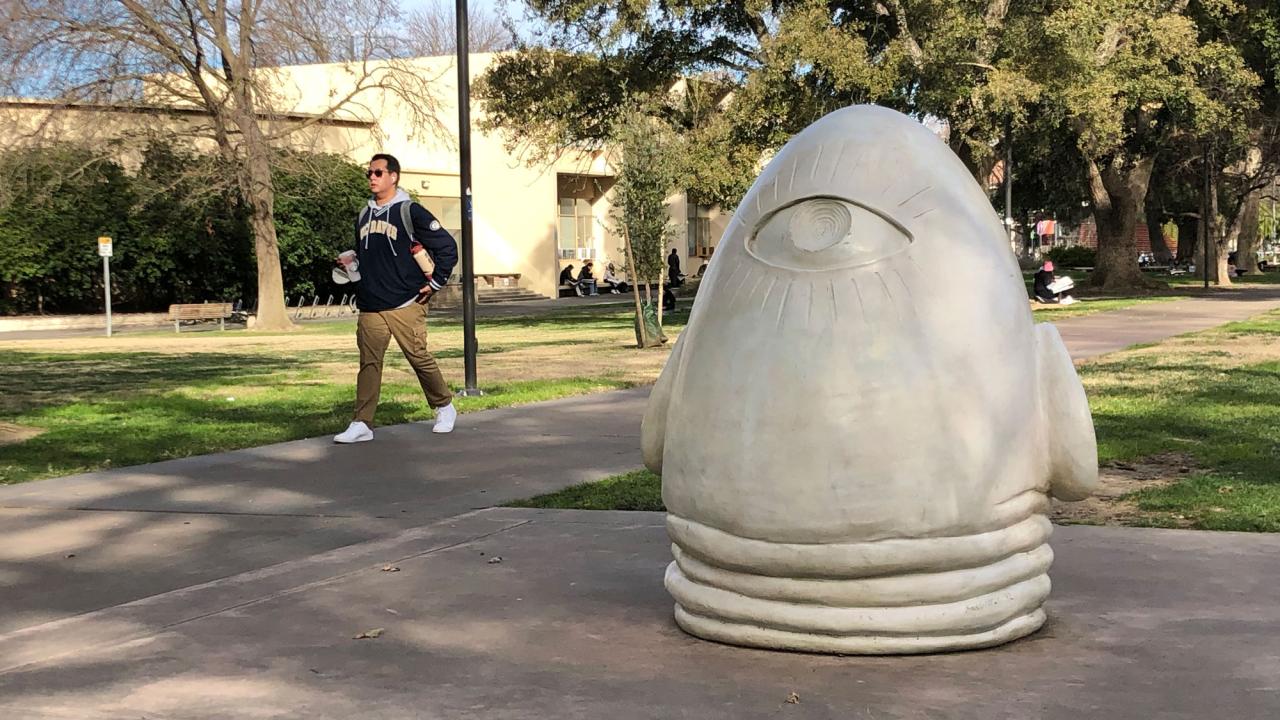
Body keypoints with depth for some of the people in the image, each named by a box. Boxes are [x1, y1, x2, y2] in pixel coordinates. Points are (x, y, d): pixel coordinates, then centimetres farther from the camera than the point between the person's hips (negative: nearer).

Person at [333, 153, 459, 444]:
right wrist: (351, 263, 11)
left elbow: (448, 247, -5)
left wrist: (435, 283, -5)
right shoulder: (364, 216, 16)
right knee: (369, 364, 0)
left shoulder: (410, 212, -4)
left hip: (405, 305, -5)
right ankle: (362, 424, -1)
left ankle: (445, 408, 20)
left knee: (420, 358, 1)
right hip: (370, 307, 5)